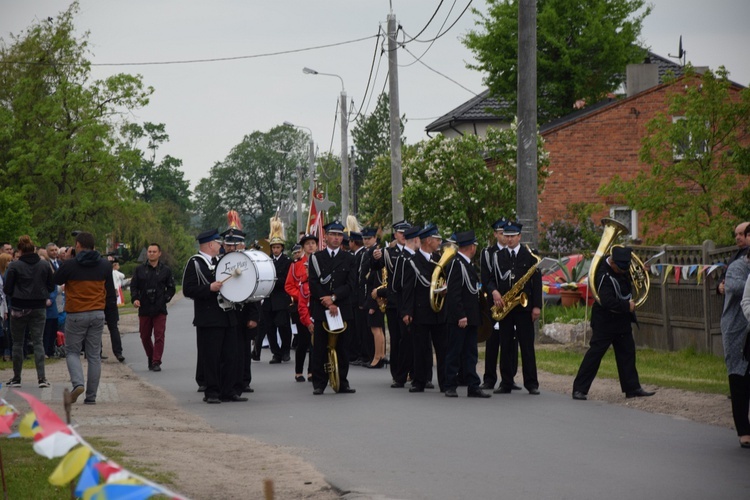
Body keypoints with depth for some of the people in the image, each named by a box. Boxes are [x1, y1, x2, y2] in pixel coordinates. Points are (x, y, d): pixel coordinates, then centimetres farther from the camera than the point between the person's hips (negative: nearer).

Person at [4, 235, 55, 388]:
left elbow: (7, 289, -7)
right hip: (39, 308, 2)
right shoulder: (45, 265, -2)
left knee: (17, 343, 9)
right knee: (38, 342, 4)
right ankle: (41, 377, -6)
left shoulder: (15, 266, -11)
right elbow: (51, 287, 4)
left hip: (19, 308, -2)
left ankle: (16, 378, 13)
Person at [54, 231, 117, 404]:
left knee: (72, 352, 10)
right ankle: (91, 396, 8)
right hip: (98, 315, 3)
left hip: (76, 315, -3)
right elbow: (110, 291, 10)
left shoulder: (69, 265, -9)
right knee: (94, 355, 8)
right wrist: (112, 308, 19)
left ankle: (78, 383, -15)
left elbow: (56, 281, 8)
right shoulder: (105, 265, 3)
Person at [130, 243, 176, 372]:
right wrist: (135, 299, -9)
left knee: (159, 336, -8)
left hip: (160, 309, -2)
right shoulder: (140, 270, 7)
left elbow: (171, 288, 11)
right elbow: (133, 286, 8)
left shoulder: (165, 270, 5)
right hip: (144, 309, 2)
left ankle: (156, 362, -6)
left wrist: (165, 299, -3)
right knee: (145, 336, 9)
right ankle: (151, 358, 29)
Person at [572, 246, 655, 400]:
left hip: (621, 320, 9)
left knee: (627, 352, 11)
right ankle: (579, 389, -2)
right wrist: (627, 306, -24)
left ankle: (632, 388, 19)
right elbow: (607, 301, -34)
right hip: (605, 322, -9)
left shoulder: (622, 269, 1)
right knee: (595, 353, -6)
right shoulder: (604, 275, -26)